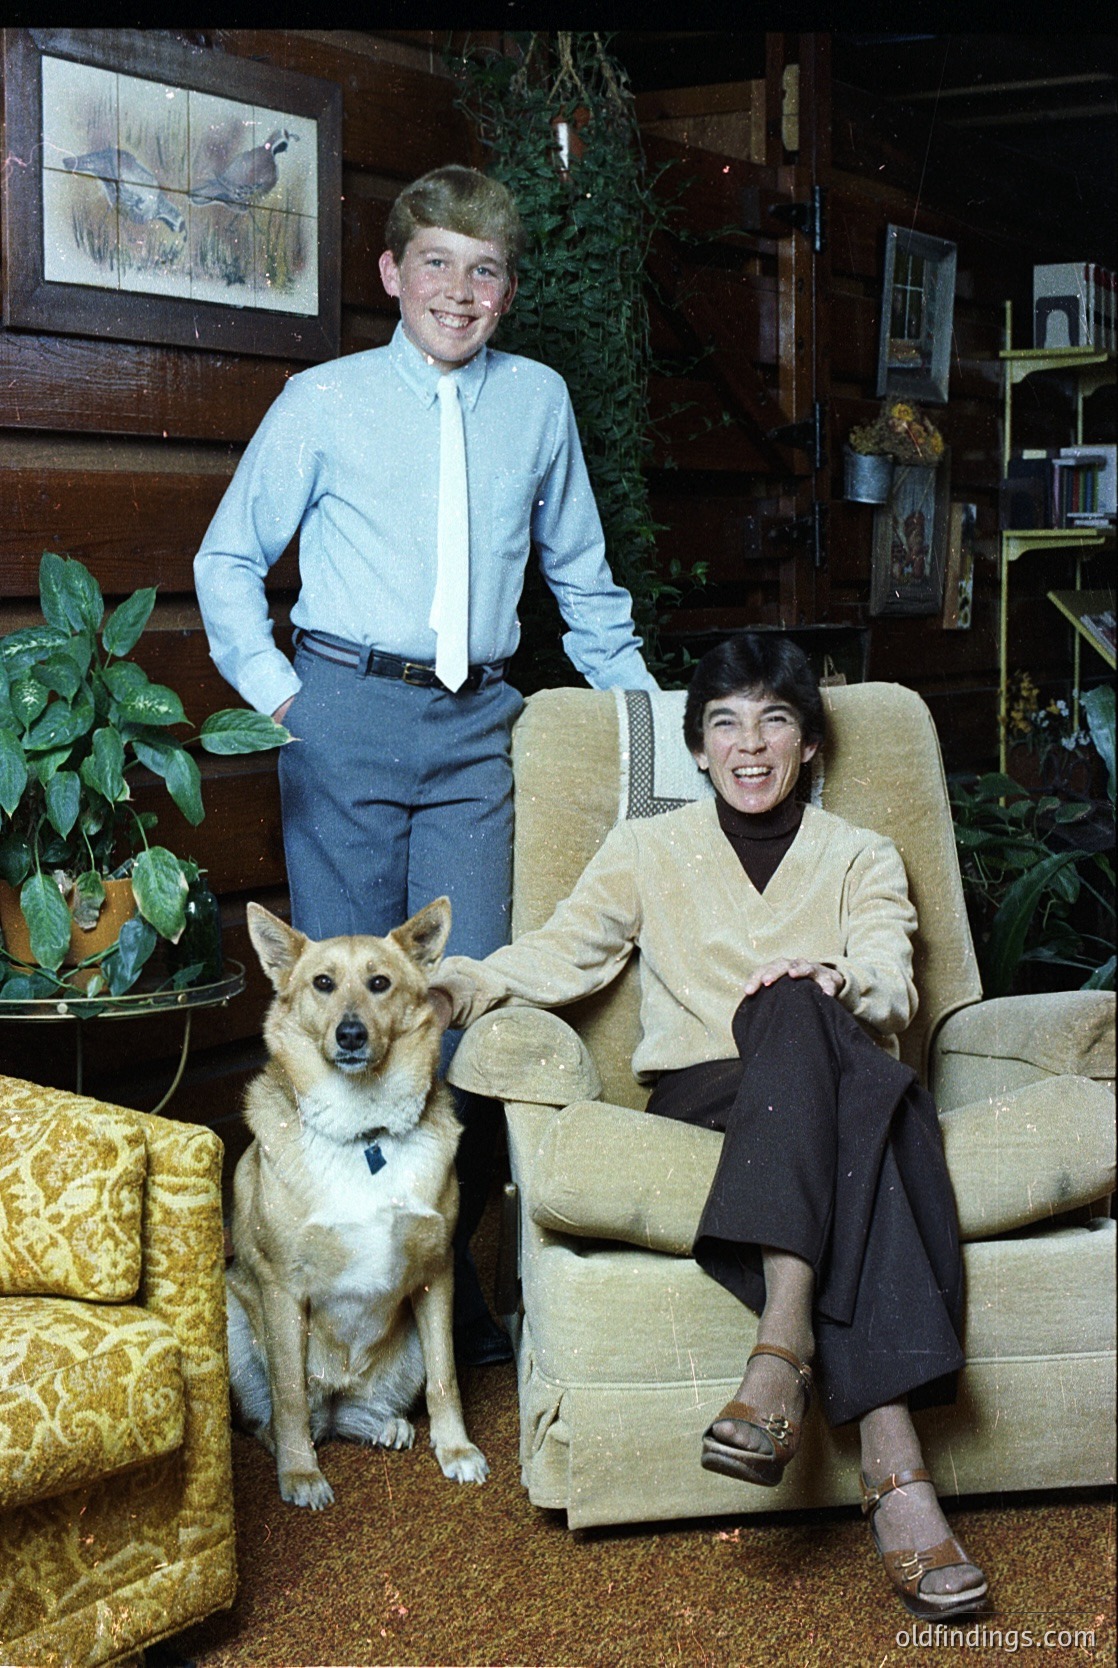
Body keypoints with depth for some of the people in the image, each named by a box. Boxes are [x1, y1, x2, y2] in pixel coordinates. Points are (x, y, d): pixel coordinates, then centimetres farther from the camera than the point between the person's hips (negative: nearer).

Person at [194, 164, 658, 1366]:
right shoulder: (324, 402, 4)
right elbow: (227, 558, 11)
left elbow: (578, 570, 23)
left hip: (476, 726, 2)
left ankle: (450, 1269, 10)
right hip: (346, 716, -2)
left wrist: (636, 697, 21)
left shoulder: (538, 402, 11)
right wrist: (272, 687, 1)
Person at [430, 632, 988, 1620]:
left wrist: (833, 976, -24)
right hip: (703, 1095, -1)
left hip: (830, 1090, 1)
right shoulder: (650, 850, 20)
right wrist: (454, 987, -13)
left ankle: (784, 1344, -49)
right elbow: (563, 955, 7)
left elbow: (891, 991, 0)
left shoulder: (861, 860, 18)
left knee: (794, 1011, -36)